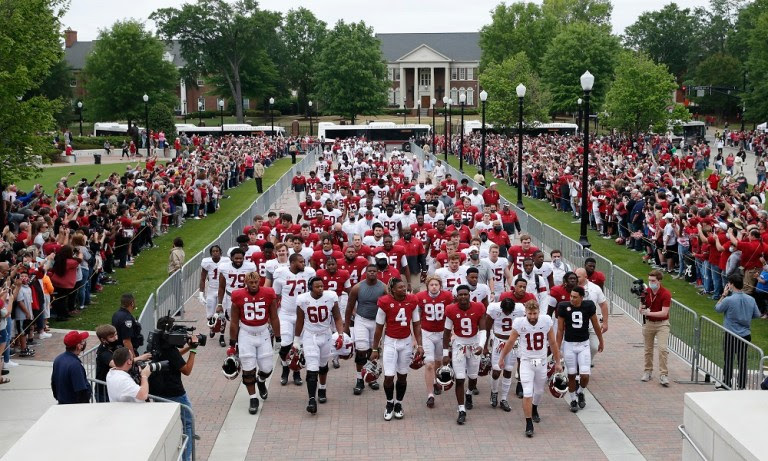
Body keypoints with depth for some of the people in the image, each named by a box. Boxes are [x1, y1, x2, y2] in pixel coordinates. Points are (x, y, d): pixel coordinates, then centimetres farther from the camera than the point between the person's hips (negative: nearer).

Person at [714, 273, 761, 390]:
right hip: (746, 335, 4)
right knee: (742, 360, 8)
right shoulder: (751, 299, -2)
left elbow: (717, 309, -1)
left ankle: (727, 383, 19)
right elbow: (757, 315, 9)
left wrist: (723, 295, 4)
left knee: (728, 359, 9)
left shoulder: (728, 300, -18)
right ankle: (742, 386, 12)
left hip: (731, 335, -4)